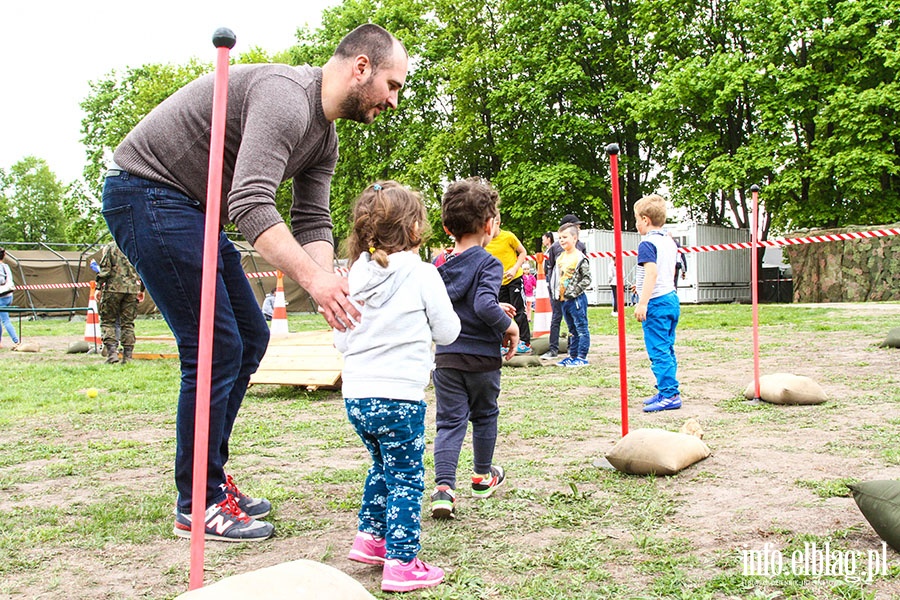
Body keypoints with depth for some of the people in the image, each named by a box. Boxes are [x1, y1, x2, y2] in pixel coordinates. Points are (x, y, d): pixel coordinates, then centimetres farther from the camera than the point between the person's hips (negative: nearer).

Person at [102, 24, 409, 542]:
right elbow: (252, 206, -34)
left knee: (251, 337, 10)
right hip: (149, 192, -11)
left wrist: (330, 282, -14)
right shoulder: (285, 96, -23)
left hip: (194, 207, 11)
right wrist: (312, 277, -39)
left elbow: (313, 222, 4)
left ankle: (212, 478, 19)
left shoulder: (325, 138, 9)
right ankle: (198, 505, 2)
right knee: (216, 348, -12)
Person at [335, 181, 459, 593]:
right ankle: (401, 564, 6)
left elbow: (340, 340, 11)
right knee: (406, 480, 3)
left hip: (356, 394, 6)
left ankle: (370, 538, 32)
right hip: (399, 395, -6)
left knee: (383, 467, 25)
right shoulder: (421, 273, -8)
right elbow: (447, 331, -1)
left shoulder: (356, 274, 6)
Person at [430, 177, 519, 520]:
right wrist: (508, 326, -11)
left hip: (446, 358, 3)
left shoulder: (440, 266, 5)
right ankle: (483, 477, 36)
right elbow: (484, 306, -29)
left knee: (449, 421, 5)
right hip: (482, 358, -3)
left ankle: (443, 487, -10)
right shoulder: (488, 264, -14)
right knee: (485, 416, 18)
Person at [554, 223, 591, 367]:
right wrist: (557, 292, 12)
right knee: (572, 329, 15)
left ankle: (582, 357, 1)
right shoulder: (560, 258, 12)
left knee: (581, 328, -2)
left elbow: (587, 278, -13)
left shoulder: (580, 258, -12)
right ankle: (572, 356, 21)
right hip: (563, 300, 8)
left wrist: (574, 292, -16)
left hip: (576, 299, -8)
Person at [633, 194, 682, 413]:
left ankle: (670, 395, -7)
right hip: (672, 299, 10)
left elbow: (652, 272, -24)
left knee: (658, 351, -6)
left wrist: (642, 303, -27)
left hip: (656, 303, -9)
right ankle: (666, 392, 21)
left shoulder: (647, 243, -13)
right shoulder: (669, 242, 14)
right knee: (667, 349, 15)